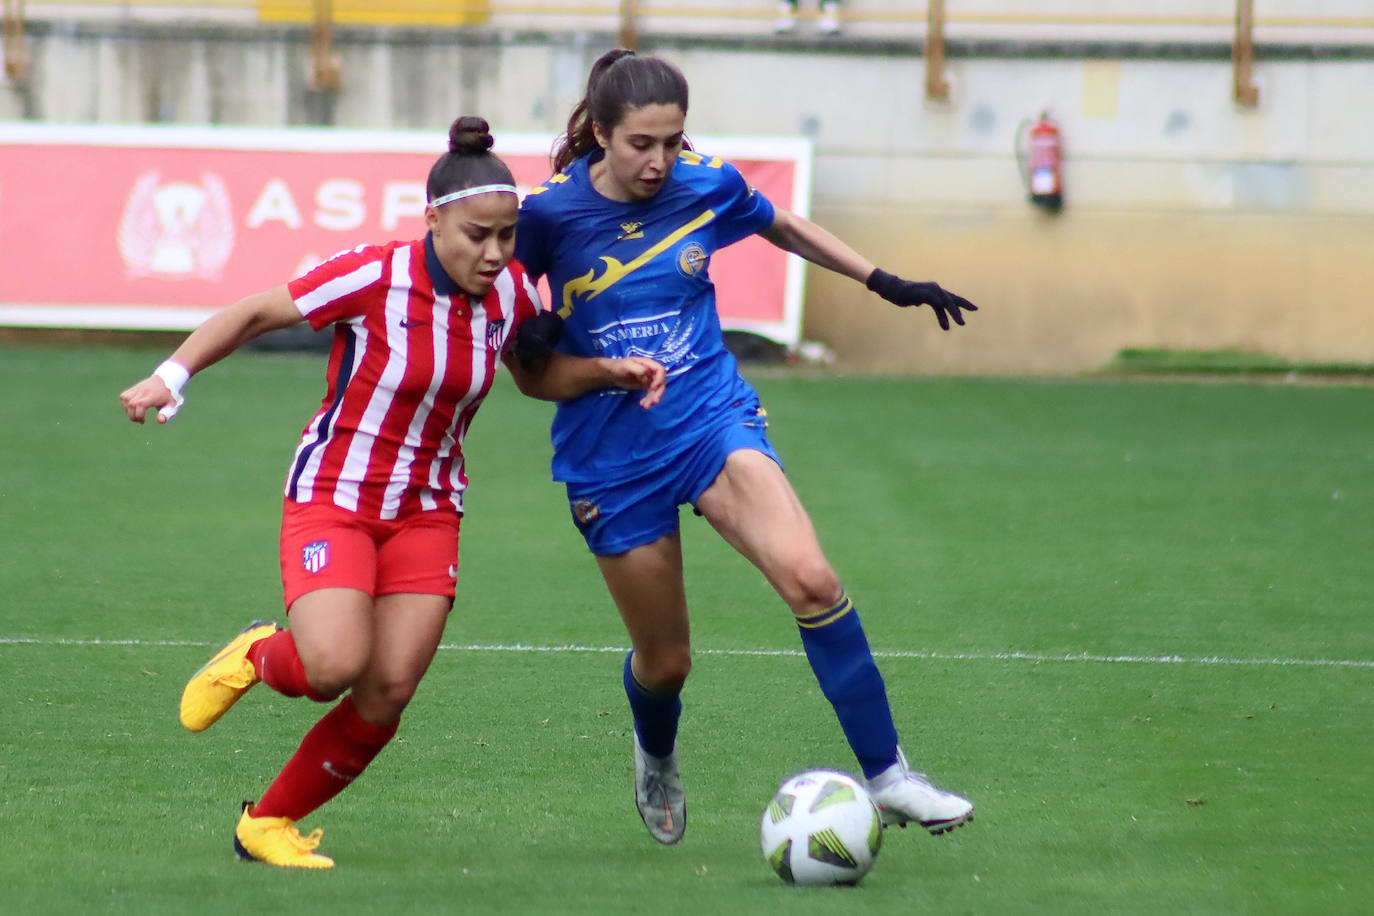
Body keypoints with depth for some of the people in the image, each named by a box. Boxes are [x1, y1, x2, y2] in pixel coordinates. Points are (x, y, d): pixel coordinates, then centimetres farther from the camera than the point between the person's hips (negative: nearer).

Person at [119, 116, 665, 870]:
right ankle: (256, 657, 12)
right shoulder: (375, 277, -19)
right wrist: (173, 375, -20)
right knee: (334, 666, -25)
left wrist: (613, 371, -1)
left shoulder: (509, 293, -4)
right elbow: (254, 314, -10)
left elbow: (542, 374, 16)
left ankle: (268, 823, 13)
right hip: (332, 496, -5)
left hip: (426, 511, 5)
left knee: (389, 692, -7)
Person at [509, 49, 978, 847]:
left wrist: (887, 283, 17)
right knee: (665, 660, 9)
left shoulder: (708, 187, -5)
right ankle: (657, 761, 47)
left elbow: (784, 227, 17)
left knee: (811, 580, -25)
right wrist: (530, 338, -17)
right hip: (611, 454, -1)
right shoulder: (551, 213, -11)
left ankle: (888, 776, -17)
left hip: (712, 415, 1)